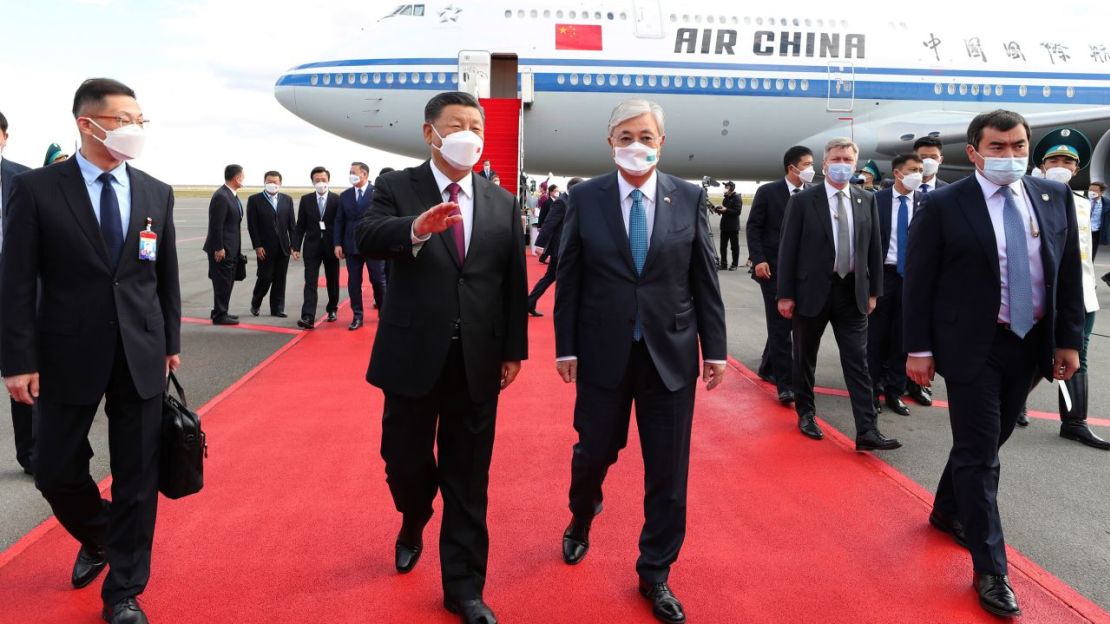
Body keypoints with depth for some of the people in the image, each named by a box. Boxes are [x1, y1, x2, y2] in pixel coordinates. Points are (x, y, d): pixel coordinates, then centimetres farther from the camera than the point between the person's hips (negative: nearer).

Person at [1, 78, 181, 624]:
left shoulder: (156, 194, 5)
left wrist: (171, 343, 10)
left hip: (141, 355, 2)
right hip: (70, 355, -1)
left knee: (138, 477, 6)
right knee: (56, 472, 9)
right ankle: (97, 539, 42)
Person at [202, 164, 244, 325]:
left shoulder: (232, 195, 12)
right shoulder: (221, 197, -18)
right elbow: (216, 225, -21)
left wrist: (235, 248, 17)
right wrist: (219, 248, -20)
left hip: (231, 248, 10)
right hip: (222, 250, -10)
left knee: (227, 282, 17)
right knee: (222, 282, -2)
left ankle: (220, 312, 27)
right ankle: (219, 316, 6)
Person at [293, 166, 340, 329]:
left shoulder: (337, 200, -2)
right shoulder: (305, 200, 4)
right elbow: (300, 226, 4)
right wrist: (296, 246, -3)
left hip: (331, 247, 0)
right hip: (312, 246, 1)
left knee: (332, 281, 12)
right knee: (310, 283, -7)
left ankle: (332, 309, 32)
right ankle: (308, 318, -15)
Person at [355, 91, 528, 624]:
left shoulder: (503, 203, 6)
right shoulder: (396, 188, -2)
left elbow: (514, 283, 7)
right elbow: (366, 239, -21)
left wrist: (514, 350, 4)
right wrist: (416, 228, -41)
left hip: (478, 363, 2)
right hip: (413, 358, -1)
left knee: (468, 480, 8)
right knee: (404, 461, 13)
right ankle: (414, 524, 48)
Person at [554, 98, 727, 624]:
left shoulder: (690, 198, 1)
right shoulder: (585, 198, -1)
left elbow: (705, 279, 3)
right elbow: (568, 279, 1)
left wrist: (715, 349, 1)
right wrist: (565, 347, -2)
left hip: (671, 354, 1)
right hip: (603, 351, 0)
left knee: (668, 470, 7)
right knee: (594, 452, 13)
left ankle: (655, 575, 26)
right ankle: (581, 521, 47)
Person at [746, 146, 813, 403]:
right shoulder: (767, 192, -3)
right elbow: (754, 227, -4)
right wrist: (758, 260, -14)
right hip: (773, 268, -4)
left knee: (784, 323, 13)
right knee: (780, 325, -5)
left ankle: (768, 367, 31)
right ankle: (786, 384, -5)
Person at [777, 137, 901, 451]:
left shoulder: (867, 200, 5)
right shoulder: (802, 201, -5)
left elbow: (874, 248, 10)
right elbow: (788, 249, -6)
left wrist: (873, 290, 7)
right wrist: (785, 294, -9)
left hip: (853, 292, 3)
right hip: (812, 290, -2)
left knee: (858, 362, -1)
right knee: (805, 358, 11)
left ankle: (867, 431, -1)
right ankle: (805, 413, 30)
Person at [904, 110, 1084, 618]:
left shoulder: (1054, 197, 3)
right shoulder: (943, 205, -10)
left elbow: (1069, 273, 8)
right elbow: (918, 281, -8)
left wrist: (1069, 339, 5)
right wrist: (919, 348, -10)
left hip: (1031, 343, 5)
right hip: (972, 346, -5)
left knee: (987, 441, 19)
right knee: (978, 453, -1)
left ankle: (948, 512, 42)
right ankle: (990, 571, 8)